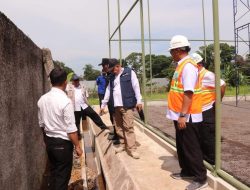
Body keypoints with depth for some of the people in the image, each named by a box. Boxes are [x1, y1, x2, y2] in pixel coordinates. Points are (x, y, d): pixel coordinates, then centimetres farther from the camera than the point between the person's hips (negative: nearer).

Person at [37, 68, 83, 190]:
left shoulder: (42, 99, -1)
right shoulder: (65, 101, -22)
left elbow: (41, 124, 9)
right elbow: (71, 129, -20)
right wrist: (77, 146, -9)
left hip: (49, 141, 7)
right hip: (63, 143, -7)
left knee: (53, 172, 22)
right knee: (62, 176, 8)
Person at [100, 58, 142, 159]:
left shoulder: (129, 72, 2)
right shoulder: (112, 77, 19)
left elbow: (136, 86, -3)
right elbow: (108, 91, 21)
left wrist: (139, 101, -9)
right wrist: (103, 105, 21)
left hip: (127, 105, -6)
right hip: (116, 106, 6)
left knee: (128, 127, -9)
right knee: (118, 127, 7)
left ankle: (132, 149, -3)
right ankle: (124, 144, 20)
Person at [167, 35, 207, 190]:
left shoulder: (188, 66, -18)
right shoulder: (182, 65, 14)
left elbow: (189, 93, -25)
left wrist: (183, 115, -25)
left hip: (187, 116, -10)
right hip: (181, 115, 10)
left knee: (191, 147, 0)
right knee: (182, 146, 19)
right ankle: (187, 171, 34)